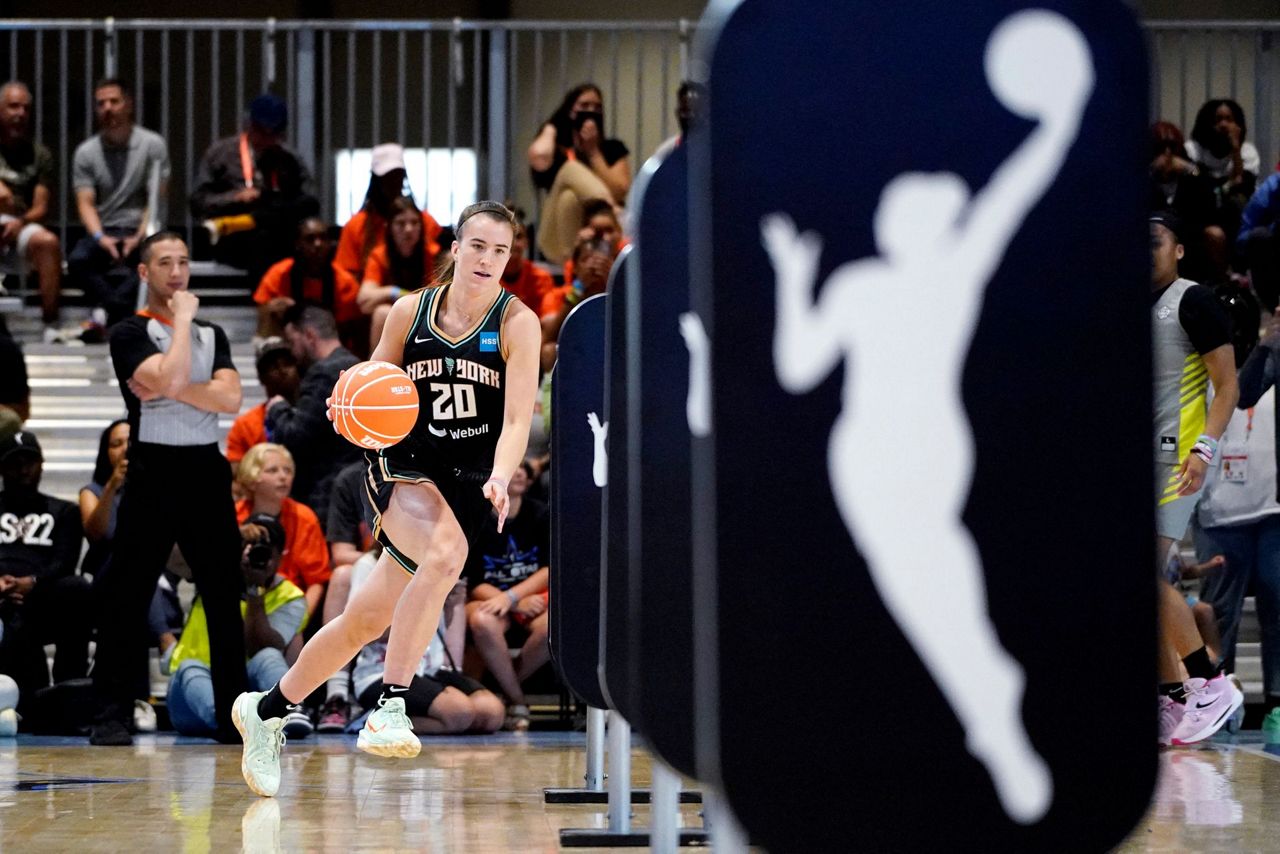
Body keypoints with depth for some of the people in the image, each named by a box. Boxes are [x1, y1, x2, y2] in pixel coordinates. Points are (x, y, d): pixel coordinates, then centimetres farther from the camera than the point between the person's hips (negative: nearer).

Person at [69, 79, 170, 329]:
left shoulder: (153, 144, 3)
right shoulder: (85, 152, 8)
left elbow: (157, 200, -3)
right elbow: (85, 203, 0)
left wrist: (139, 238, -18)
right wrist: (100, 238, -19)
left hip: (141, 232, -2)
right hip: (103, 231, 2)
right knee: (77, 260, -31)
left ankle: (109, 312, -39)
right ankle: (126, 315, -34)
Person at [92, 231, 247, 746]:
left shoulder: (211, 334, 15)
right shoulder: (129, 333, 0)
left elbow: (229, 398, -1)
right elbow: (170, 379, -19)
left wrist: (168, 389, -11)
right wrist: (183, 317, -8)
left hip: (207, 473, 4)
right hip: (153, 474, -4)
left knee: (225, 597, 5)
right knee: (127, 598, -5)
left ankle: (234, 715, 10)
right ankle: (112, 713, 0)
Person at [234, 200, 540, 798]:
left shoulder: (517, 323, -7)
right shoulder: (411, 312, -1)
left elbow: (517, 420, -16)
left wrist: (499, 479, -34)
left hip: (470, 483, 1)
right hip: (403, 466, 0)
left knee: (365, 621, 4)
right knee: (446, 552, -34)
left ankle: (267, 710, 25)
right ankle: (389, 706, -32)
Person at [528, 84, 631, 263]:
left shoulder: (613, 149, 16)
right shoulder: (559, 150, 14)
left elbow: (620, 193, -2)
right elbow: (539, 156, -14)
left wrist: (593, 152, 1)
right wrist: (550, 129, 6)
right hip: (560, 237, -1)